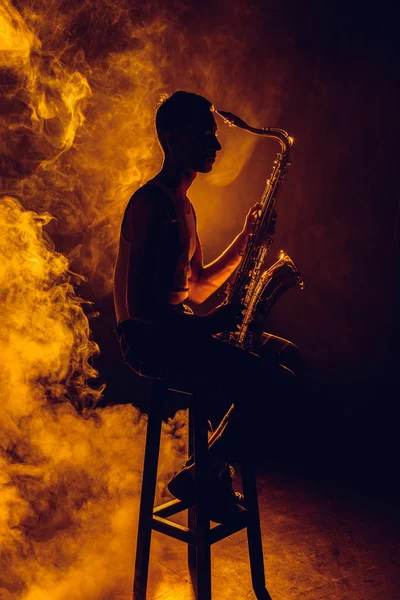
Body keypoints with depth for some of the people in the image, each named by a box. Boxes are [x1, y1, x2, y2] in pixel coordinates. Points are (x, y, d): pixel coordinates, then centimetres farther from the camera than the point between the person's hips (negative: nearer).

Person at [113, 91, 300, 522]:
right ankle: (199, 477, -2)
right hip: (150, 340, -10)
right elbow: (139, 303, -23)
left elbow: (196, 288, 18)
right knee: (272, 381, -18)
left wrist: (244, 240, 9)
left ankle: (218, 470, 7)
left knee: (284, 356, 7)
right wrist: (206, 325, -18)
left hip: (177, 331, 10)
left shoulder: (182, 204, 18)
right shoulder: (151, 203, -14)